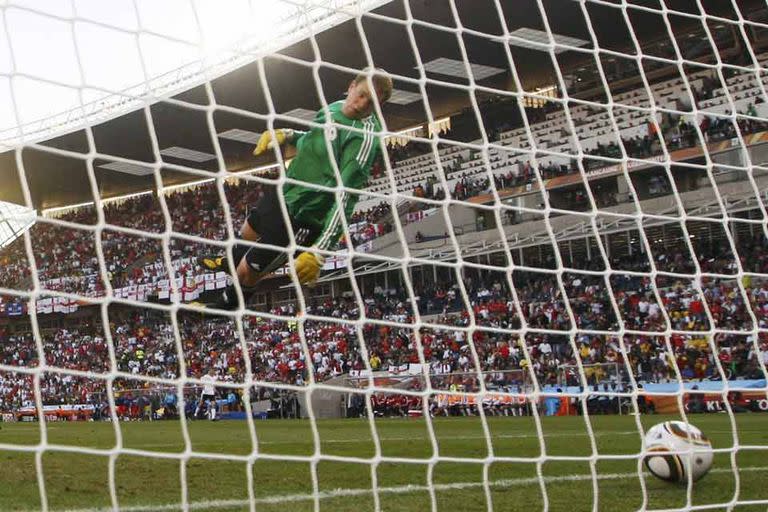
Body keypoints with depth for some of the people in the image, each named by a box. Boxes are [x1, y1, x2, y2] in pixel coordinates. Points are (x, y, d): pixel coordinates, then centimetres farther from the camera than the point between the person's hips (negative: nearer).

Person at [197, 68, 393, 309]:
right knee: (249, 231, 34)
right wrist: (287, 135, 3)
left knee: (247, 272, 5)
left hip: (301, 217, -8)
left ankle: (224, 304, 38)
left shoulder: (365, 136, -29)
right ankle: (231, 260, 69)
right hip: (284, 191, 8)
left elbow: (346, 197, -35)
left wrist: (318, 252, -42)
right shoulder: (336, 107, -3)